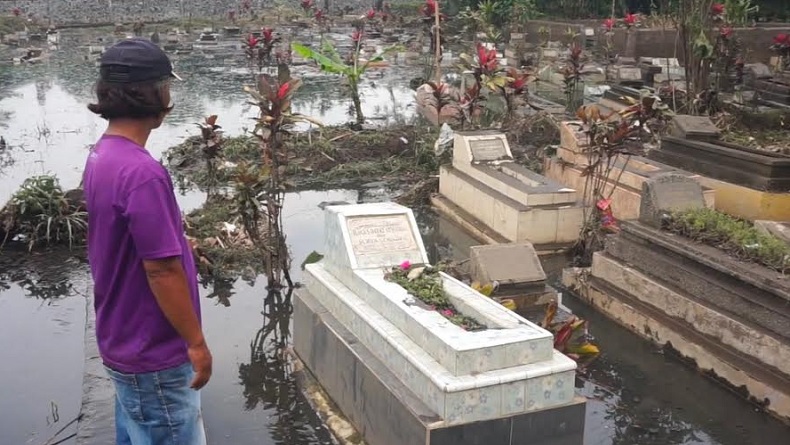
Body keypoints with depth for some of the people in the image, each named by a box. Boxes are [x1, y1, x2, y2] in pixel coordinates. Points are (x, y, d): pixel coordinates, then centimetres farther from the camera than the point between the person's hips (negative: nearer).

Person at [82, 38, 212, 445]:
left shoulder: (102, 157, 3)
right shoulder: (141, 173, -26)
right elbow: (161, 271, -24)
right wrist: (196, 342, -16)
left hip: (125, 340, 9)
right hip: (153, 354, -9)